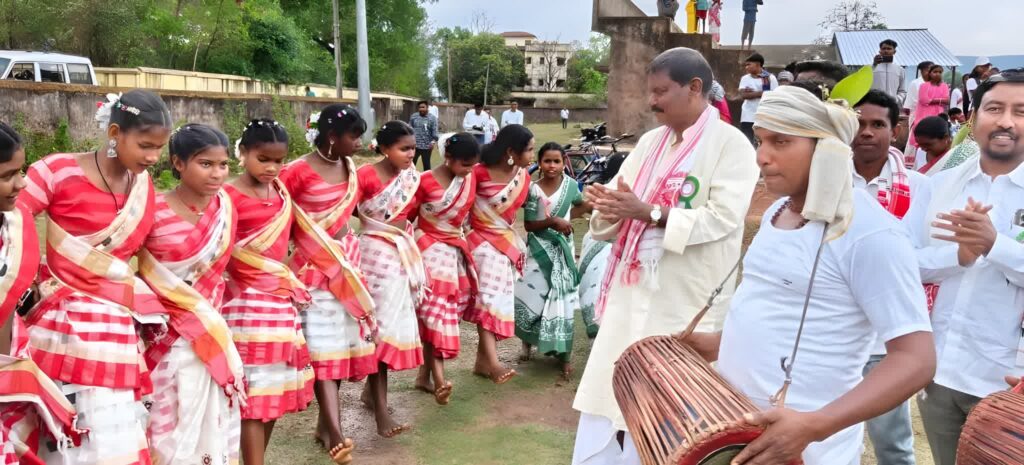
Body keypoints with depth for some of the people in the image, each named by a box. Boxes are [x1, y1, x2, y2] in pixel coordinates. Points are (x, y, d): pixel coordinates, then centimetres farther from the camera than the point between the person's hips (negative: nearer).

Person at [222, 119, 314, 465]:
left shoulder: (281, 191, 10)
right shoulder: (229, 197, -11)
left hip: (282, 297, 7)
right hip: (248, 301, -7)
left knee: (277, 384, 12)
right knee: (255, 389, -4)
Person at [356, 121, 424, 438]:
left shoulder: (412, 177, 7)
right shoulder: (366, 175, -13)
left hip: (404, 252, 7)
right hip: (376, 252, -7)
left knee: (397, 319, 12)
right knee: (381, 323, -8)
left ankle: (372, 389, 29)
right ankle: (381, 411, -5)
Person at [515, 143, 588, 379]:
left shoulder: (570, 184, -3)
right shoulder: (534, 189, -10)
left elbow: (582, 205, 17)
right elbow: (529, 225, -10)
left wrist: (567, 218, 1)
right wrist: (552, 221, -24)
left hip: (562, 248, 2)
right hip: (540, 249, -1)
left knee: (562, 300, 3)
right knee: (531, 298, -2)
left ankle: (564, 354, 14)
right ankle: (528, 341, 26)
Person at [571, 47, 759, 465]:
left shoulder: (731, 144, -7)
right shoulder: (650, 141, 12)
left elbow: (722, 219, -18)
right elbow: (621, 202, 11)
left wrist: (647, 212, -23)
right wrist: (609, 207, -13)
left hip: (687, 304, -6)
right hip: (632, 295, 6)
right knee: (607, 397, 10)